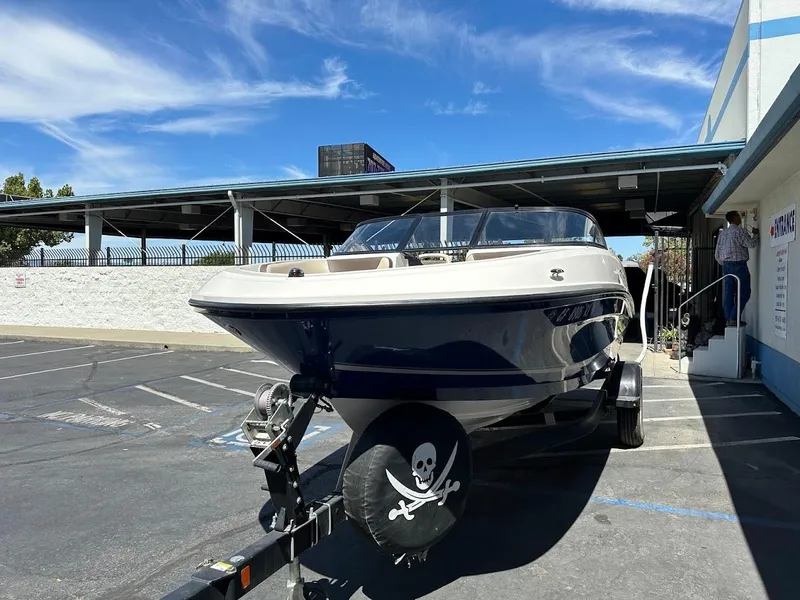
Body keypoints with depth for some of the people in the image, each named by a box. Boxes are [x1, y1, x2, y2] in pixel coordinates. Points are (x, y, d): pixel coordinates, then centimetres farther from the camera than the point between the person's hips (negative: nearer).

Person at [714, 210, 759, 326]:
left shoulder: (722, 233, 14)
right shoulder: (740, 231, -8)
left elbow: (717, 255, 14)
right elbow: (751, 244, -13)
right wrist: (755, 234, 3)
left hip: (726, 265, 7)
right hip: (739, 265, -7)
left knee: (728, 294, 6)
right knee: (744, 293, -3)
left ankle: (729, 319, 7)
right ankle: (734, 318, -10)